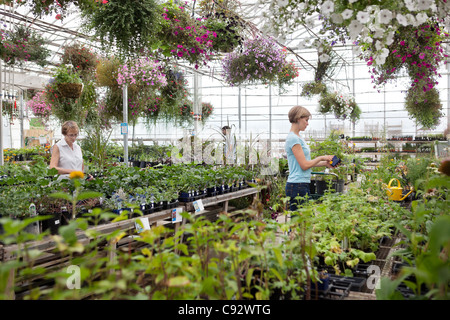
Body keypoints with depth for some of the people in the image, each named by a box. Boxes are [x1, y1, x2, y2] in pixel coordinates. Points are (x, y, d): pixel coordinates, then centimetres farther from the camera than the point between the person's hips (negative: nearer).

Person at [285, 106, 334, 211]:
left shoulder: (297, 138, 16)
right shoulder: (293, 139, -14)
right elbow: (304, 165, -17)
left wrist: (325, 163, 11)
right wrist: (321, 158, -3)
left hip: (303, 185, 10)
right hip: (297, 186, -10)